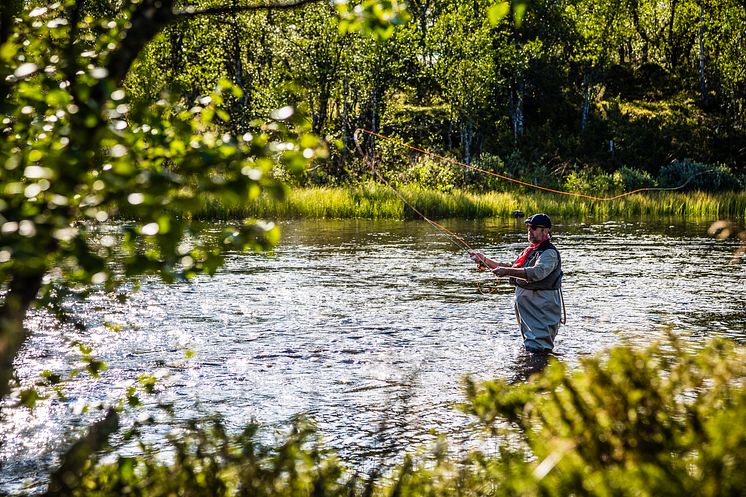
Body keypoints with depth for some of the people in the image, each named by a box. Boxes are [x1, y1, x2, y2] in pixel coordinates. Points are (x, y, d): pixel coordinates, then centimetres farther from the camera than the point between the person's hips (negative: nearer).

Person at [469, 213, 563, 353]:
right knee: (527, 350, 18)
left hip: (542, 309, -10)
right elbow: (509, 268, 24)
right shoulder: (530, 251, 18)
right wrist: (484, 260, 12)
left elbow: (537, 272, -31)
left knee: (538, 350, -15)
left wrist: (508, 271, -38)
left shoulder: (550, 253, -13)